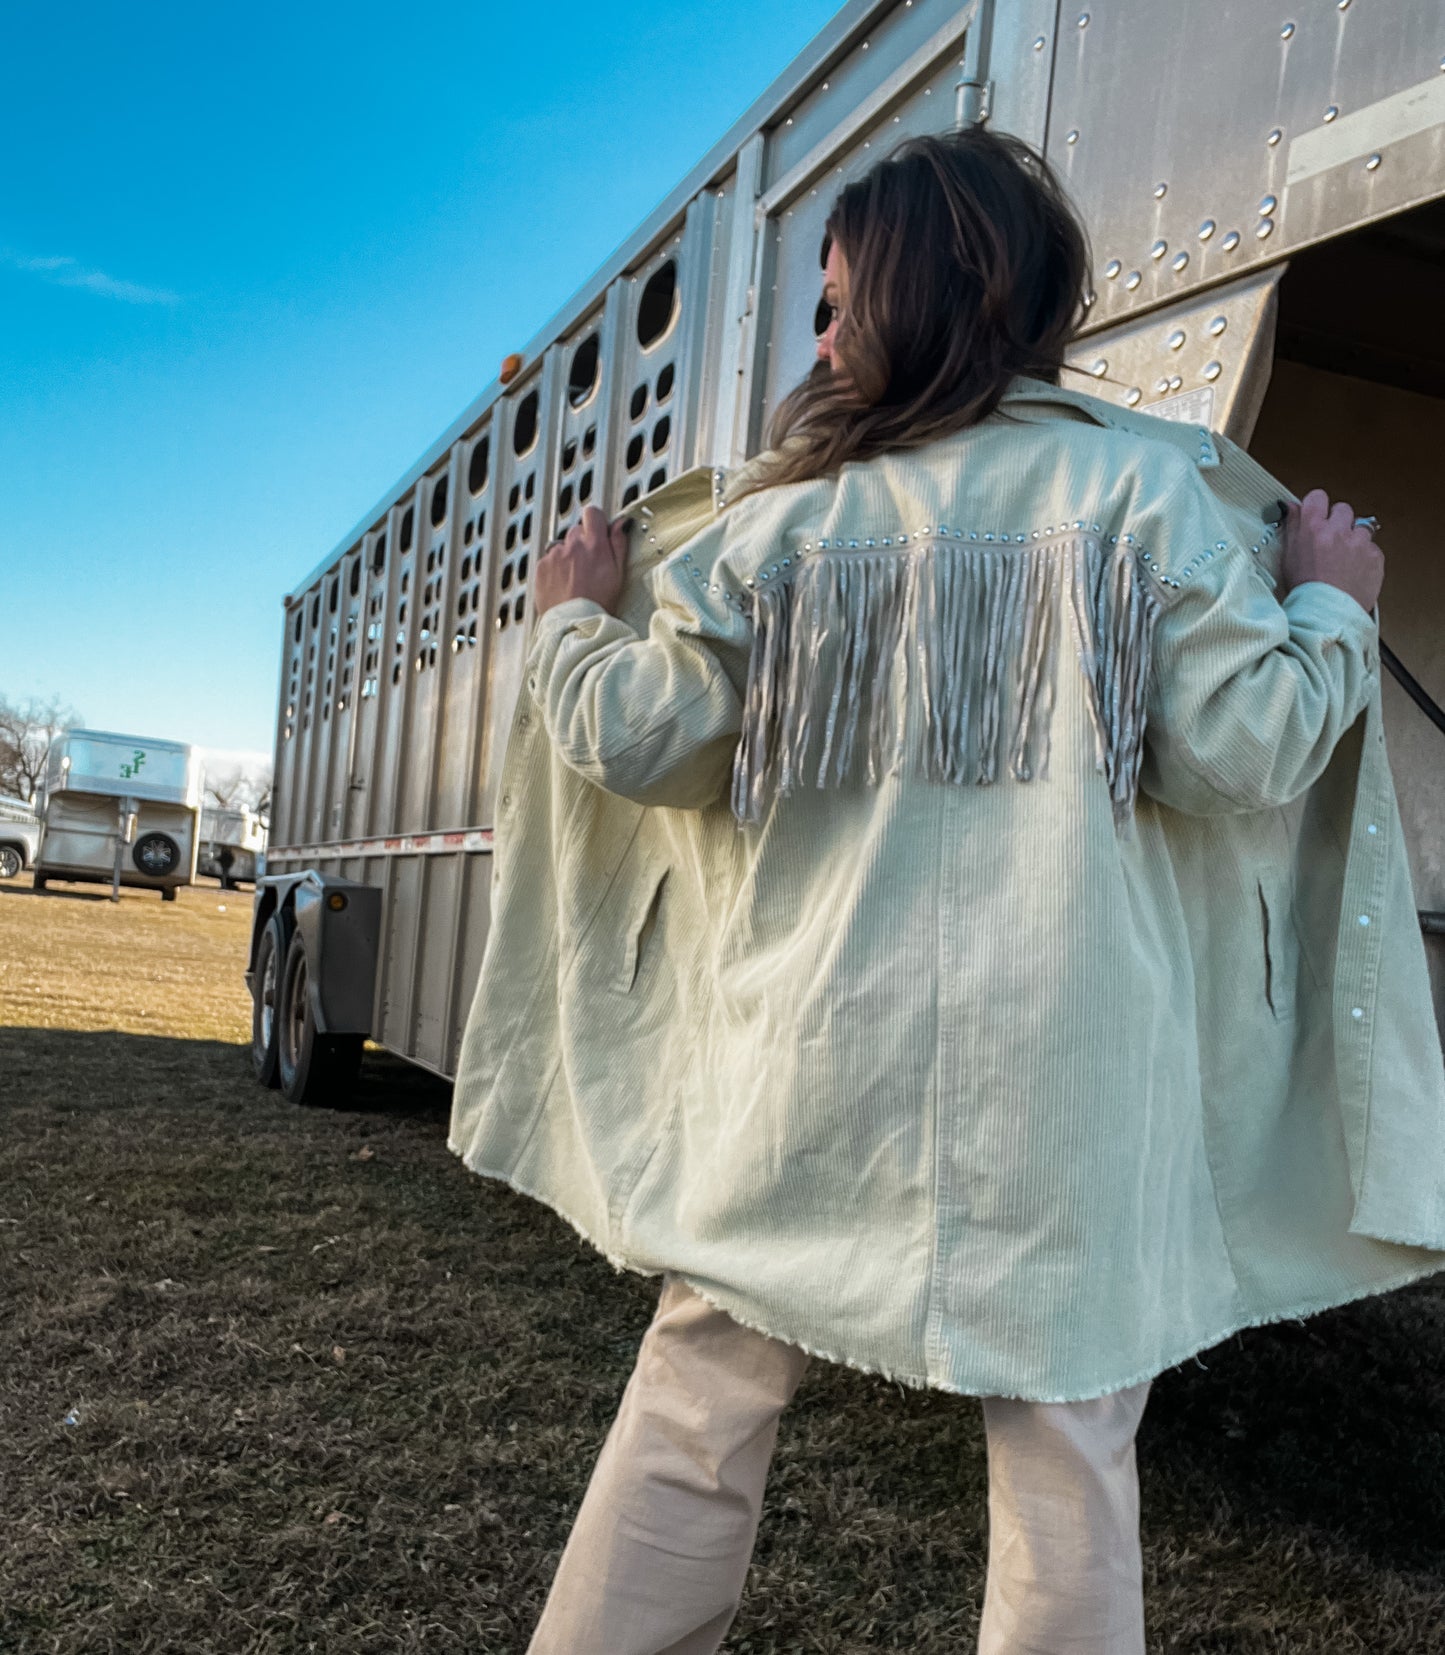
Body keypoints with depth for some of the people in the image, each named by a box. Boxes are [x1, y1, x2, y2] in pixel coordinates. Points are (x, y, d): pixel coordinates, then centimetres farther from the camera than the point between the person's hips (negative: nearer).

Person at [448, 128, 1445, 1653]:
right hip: (1061, 1070, -1)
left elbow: (632, 737, 3)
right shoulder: (1151, 484, 1)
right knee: (1066, 1456, 10)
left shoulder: (784, 514, 4)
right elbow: (1245, 753, -5)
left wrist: (577, 621, 23)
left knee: (699, 1405, 14)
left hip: (816, 1058, 1)